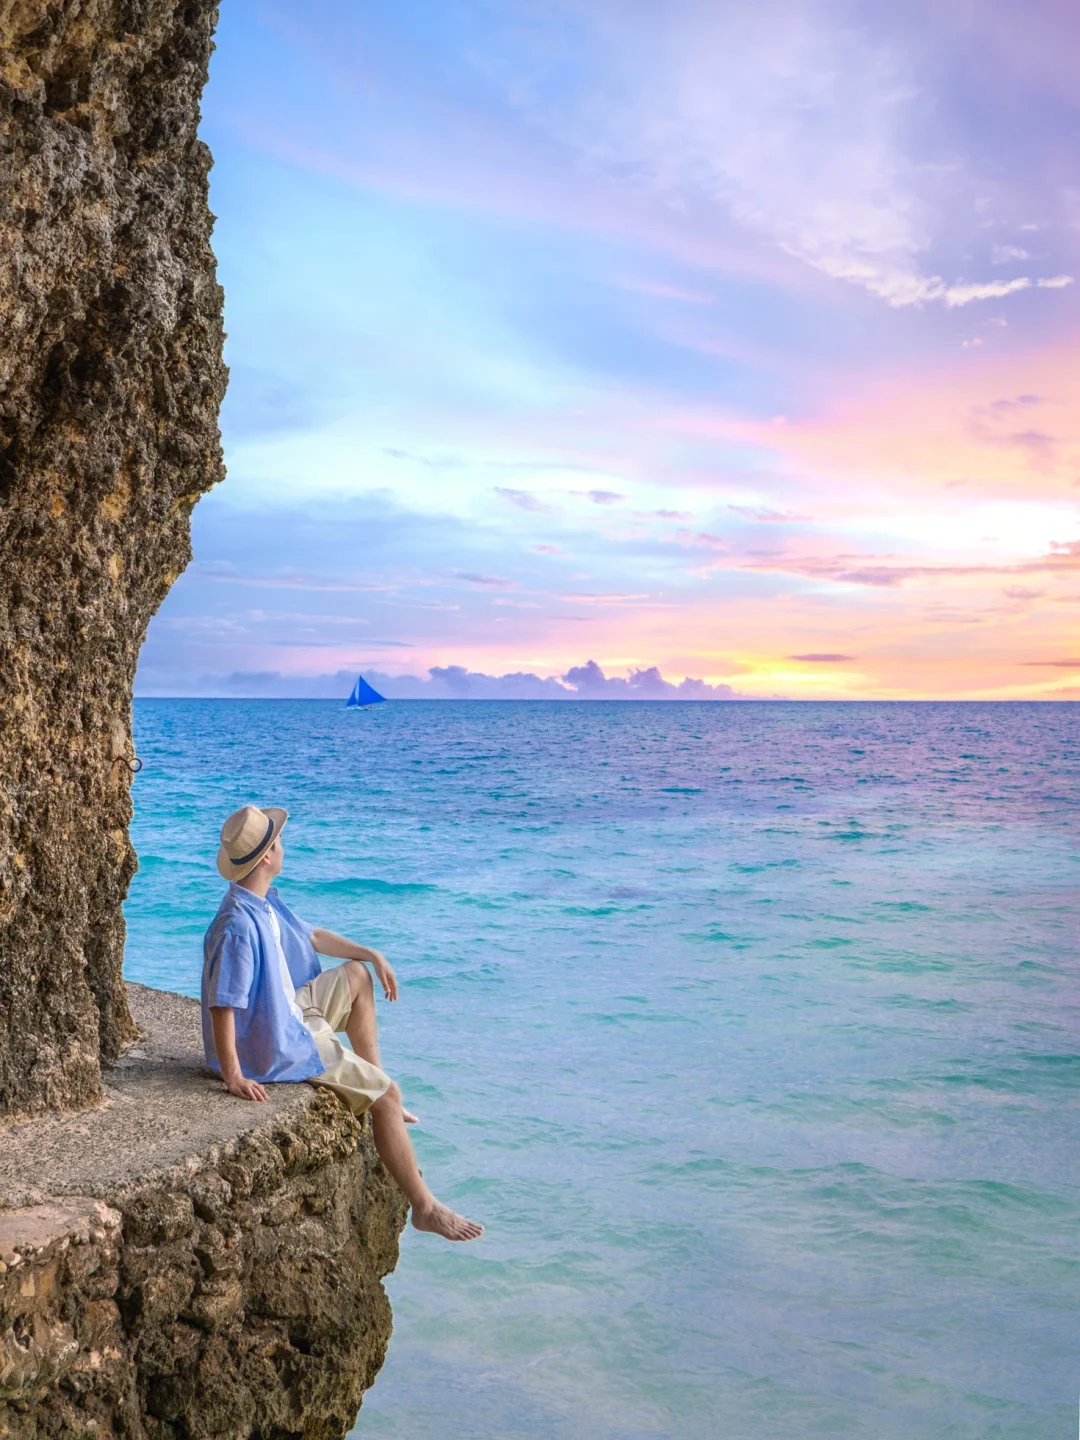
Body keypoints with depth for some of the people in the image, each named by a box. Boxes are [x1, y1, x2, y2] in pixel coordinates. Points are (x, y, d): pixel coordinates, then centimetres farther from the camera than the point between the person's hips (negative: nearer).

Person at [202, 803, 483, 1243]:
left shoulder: (265, 901, 1)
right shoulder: (238, 927, -31)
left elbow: (311, 936, 18)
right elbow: (221, 1005, -32)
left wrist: (371, 955, 16)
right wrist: (232, 1076, -30)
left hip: (290, 1008, 10)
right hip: (278, 1044, -10)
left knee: (357, 976, 25)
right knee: (389, 1095, -6)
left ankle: (372, 1086, 27)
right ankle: (424, 1207, 4)